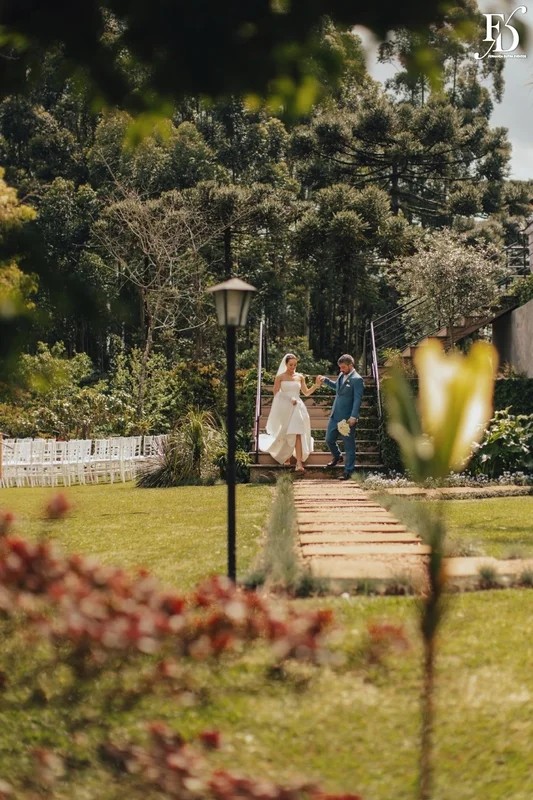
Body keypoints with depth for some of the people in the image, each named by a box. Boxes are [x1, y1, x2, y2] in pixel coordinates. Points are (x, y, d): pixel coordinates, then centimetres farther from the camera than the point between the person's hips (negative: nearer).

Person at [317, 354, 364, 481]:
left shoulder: (357, 379, -15)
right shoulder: (342, 375, 10)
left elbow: (357, 399, -21)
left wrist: (353, 417, -27)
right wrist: (325, 380, 20)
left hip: (347, 418, -8)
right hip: (335, 415, 8)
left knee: (349, 445, 2)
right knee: (329, 440, 16)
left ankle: (348, 471, 9)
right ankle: (337, 457, 44)